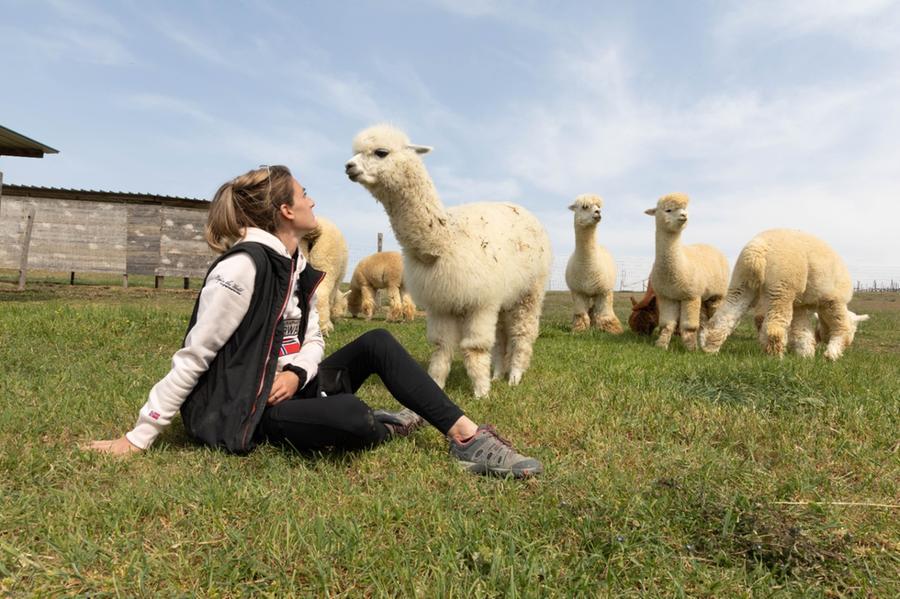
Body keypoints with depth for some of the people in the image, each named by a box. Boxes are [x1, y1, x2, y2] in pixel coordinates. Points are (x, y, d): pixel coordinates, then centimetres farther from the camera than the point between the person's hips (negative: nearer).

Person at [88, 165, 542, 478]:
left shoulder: (298, 269, 6)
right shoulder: (244, 265, -21)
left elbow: (312, 340, 9)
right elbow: (193, 356, -19)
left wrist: (295, 374, -14)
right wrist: (138, 438, -15)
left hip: (281, 390, 9)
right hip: (236, 413, -9)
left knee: (377, 343, -6)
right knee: (347, 413, -34)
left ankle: (468, 439, -10)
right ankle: (382, 427, 5)